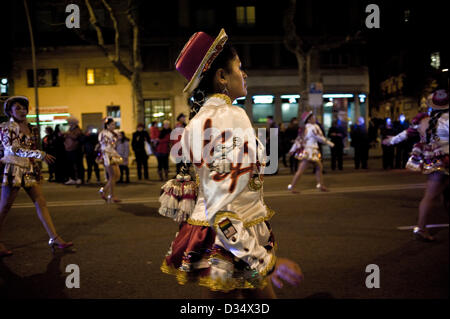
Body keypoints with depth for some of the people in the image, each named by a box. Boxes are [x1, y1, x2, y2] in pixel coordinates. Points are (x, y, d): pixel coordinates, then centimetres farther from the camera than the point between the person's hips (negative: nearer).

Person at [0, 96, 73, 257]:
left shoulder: (30, 128, 13)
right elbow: (13, 149, -16)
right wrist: (40, 155, -20)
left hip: (30, 171, 6)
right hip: (13, 170, -6)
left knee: (41, 203, 0)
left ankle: (54, 239, -2)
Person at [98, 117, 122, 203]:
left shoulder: (112, 134, 16)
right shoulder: (104, 134, -13)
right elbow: (104, 148, -18)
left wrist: (117, 156, 20)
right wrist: (107, 160, -23)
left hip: (113, 156, 9)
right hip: (108, 157, -9)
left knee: (117, 175, 8)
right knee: (112, 176, -6)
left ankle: (103, 191, 16)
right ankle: (112, 196, 3)